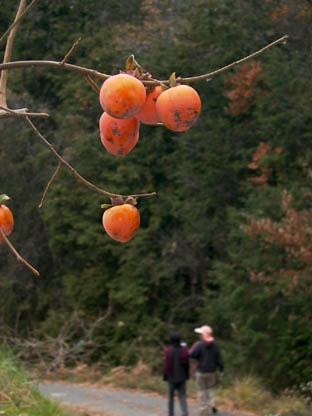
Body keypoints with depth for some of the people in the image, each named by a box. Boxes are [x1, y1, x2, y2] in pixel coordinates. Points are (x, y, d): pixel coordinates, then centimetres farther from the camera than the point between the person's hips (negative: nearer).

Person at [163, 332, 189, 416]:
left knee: (170, 396, 14)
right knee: (182, 396, 3)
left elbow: (166, 365, -11)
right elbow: (187, 364, 2)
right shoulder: (184, 350, -4)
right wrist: (187, 375, 13)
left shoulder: (168, 351, -13)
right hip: (182, 377, 2)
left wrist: (165, 376, 0)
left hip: (171, 377, -2)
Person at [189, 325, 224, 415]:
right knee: (210, 388, 22)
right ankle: (212, 403, 3)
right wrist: (221, 369, 8)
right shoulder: (215, 345, -3)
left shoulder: (199, 344, -16)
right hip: (212, 371, 4)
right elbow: (219, 358, -1)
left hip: (201, 371, -4)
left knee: (201, 390, 8)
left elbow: (192, 354, -17)